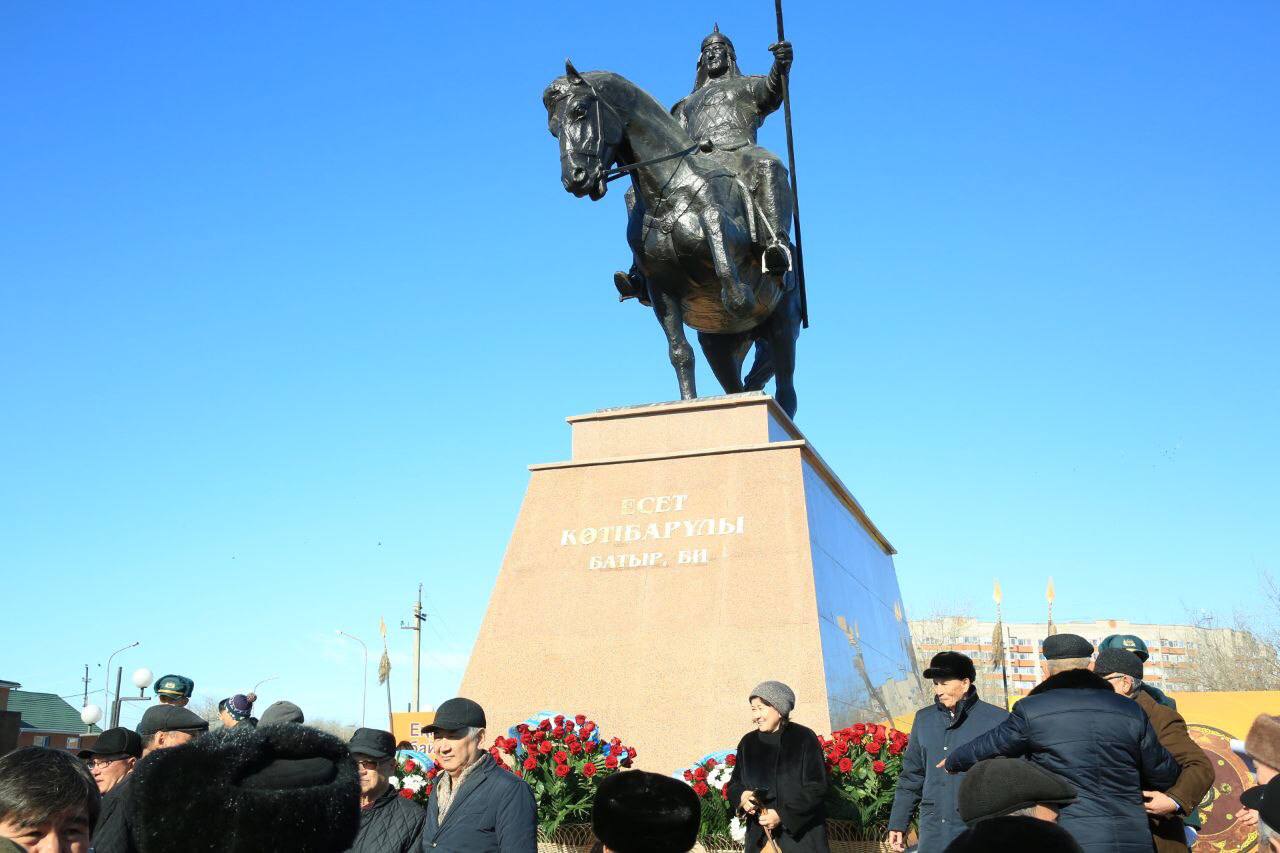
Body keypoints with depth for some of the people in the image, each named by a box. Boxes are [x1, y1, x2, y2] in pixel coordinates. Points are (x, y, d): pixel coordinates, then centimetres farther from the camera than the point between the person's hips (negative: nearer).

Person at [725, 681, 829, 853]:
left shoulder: (804, 738, -7)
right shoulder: (748, 743, 6)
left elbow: (817, 787, -10)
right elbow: (734, 783, 13)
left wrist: (783, 815, -17)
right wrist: (741, 796, -11)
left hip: (802, 834, -3)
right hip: (760, 836, 4)